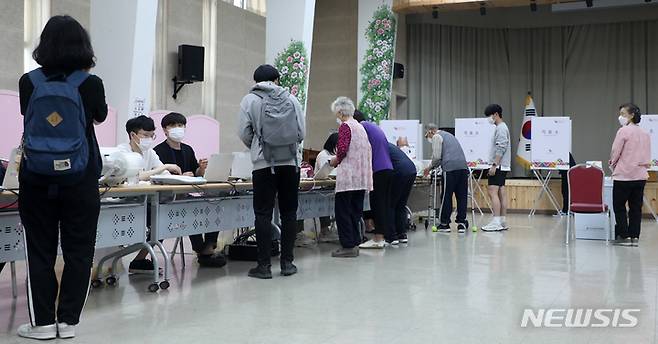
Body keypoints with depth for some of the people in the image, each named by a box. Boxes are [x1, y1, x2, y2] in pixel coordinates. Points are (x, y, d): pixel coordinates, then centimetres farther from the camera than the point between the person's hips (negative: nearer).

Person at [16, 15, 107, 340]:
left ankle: (42, 322, 12)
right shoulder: (91, 84, -8)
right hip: (80, 180, -1)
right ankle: (68, 320, 11)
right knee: (78, 252, 9)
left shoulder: (28, 82, -4)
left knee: (39, 251, 9)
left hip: (37, 179, 1)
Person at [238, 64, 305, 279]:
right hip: (290, 162, 2)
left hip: (264, 164, -2)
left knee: (263, 214, 2)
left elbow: (244, 134, -1)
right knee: (289, 213, 10)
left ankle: (264, 265, 2)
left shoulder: (250, 100, 0)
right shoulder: (291, 99, 5)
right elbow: (302, 132, 3)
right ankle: (287, 262, 11)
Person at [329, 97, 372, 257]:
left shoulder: (345, 126, -8)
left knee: (343, 211, -2)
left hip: (348, 177, -8)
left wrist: (335, 160, 0)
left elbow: (342, 149, -19)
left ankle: (348, 246, -2)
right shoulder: (360, 126, 16)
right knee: (355, 211, 12)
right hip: (362, 178, 8)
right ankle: (355, 244, 15)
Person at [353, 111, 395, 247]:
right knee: (385, 204, 11)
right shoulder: (376, 127, 23)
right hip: (388, 169, 8)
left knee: (377, 204, -6)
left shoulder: (363, 126, -3)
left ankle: (379, 238, -6)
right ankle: (389, 237, 14)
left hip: (378, 170, -8)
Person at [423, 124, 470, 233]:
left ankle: (444, 224, 7)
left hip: (450, 168, -7)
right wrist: (432, 167, 32)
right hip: (463, 166, 7)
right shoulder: (449, 135, 30)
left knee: (447, 196, 1)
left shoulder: (437, 136, 5)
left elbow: (437, 156, -4)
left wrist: (430, 167, 13)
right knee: (462, 196, 7)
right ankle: (462, 223, 9)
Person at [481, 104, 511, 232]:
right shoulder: (501, 127, 19)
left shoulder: (501, 128, -12)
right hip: (502, 167, 10)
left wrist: (494, 165, -22)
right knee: (501, 193, 9)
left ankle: (496, 222, -17)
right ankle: (503, 222, 10)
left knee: (493, 192, -14)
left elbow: (500, 149, -20)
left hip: (499, 166, -10)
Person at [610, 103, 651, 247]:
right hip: (640, 175, 6)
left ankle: (624, 236, 4)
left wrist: (612, 164, 8)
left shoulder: (624, 131, -11)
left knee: (619, 206, 5)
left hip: (624, 175, -6)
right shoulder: (645, 134, 10)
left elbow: (615, 152, -10)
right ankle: (635, 237, 11)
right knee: (636, 207, 10)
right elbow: (647, 156, 12)